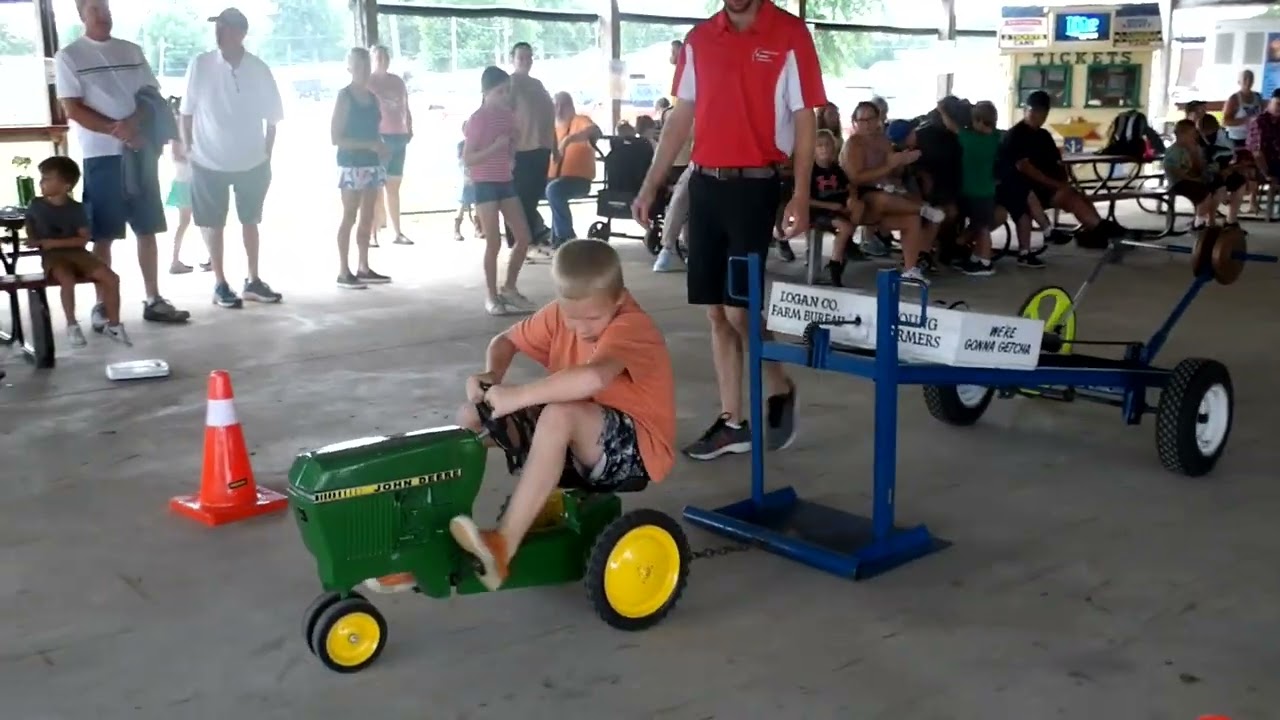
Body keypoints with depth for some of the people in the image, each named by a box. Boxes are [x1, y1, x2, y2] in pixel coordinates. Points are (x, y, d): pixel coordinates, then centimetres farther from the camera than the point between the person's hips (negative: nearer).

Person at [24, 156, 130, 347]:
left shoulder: (77, 209, -1)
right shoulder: (36, 205, 4)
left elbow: (84, 239, -6)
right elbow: (30, 230, 20)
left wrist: (56, 242, -14)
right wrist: (33, 241, 0)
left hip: (76, 252, 1)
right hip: (52, 255, -1)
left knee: (111, 278, -17)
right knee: (67, 279, -35)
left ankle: (113, 325, -2)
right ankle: (72, 325, -16)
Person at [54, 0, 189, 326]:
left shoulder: (132, 51, 12)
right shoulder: (69, 56, -1)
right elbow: (73, 109, -8)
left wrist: (133, 122, -14)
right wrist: (119, 131, -17)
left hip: (141, 151, 4)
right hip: (101, 155, -4)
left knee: (148, 229, 6)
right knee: (103, 235, -1)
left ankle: (153, 301, 12)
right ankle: (103, 304, 7)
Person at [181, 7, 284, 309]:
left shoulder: (259, 69, -8)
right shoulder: (200, 64, -11)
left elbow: (272, 118, 1)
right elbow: (187, 113, -3)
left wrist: (267, 157, 1)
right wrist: (190, 151, -4)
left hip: (252, 162, 2)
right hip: (209, 162, -1)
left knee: (250, 220, 14)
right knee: (214, 224, 7)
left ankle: (253, 281, 25)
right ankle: (220, 284, 17)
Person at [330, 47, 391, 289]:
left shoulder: (373, 96, 12)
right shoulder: (345, 96, -8)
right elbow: (336, 138, -14)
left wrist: (382, 147, 2)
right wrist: (370, 145, -18)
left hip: (372, 164, 7)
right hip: (352, 165, -7)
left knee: (367, 218, 10)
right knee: (350, 218, -5)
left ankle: (363, 268, 17)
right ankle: (344, 272, -1)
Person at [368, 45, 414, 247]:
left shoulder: (398, 81, 16)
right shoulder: (367, 82, -1)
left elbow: (405, 109, 21)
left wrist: (409, 130, 10)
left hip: (398, 137, 5)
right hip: (378, 138, -5)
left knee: (394, 187, 10)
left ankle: (397, 232, 13)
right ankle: (373, 234, -6)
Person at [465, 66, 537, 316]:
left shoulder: (508, 116, 9)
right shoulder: (477, 119, -11)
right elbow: (467, 159, -14)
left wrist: (514, 143, 1)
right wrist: (495, 147, -23)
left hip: (506, 182, 7)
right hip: (485, 184, -7)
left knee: (523, 238, 4)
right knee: (494, 242, -7)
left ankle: (509, 288, 19)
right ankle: (492, 295, 6)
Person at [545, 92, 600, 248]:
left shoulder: (580, 121, -2)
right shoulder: (555, 126, 20)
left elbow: (596, 132, -25)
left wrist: (569, 139, -37)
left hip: (579, 179, -7)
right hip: (557, 178, 8)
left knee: (554, 189, -35)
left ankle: (566, 236, -23)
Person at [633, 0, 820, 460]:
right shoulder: (699, 39, 11)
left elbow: (804, 121, -4)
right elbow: (681, 118, 15)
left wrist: (801, 196, -13)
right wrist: (650, 186, 11)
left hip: (755, 186, -5)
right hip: (704, 185, 5)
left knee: (738, 309, -8)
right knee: (715, 311, 6)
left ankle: (780, 390, 19)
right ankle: (732, 422, 16)